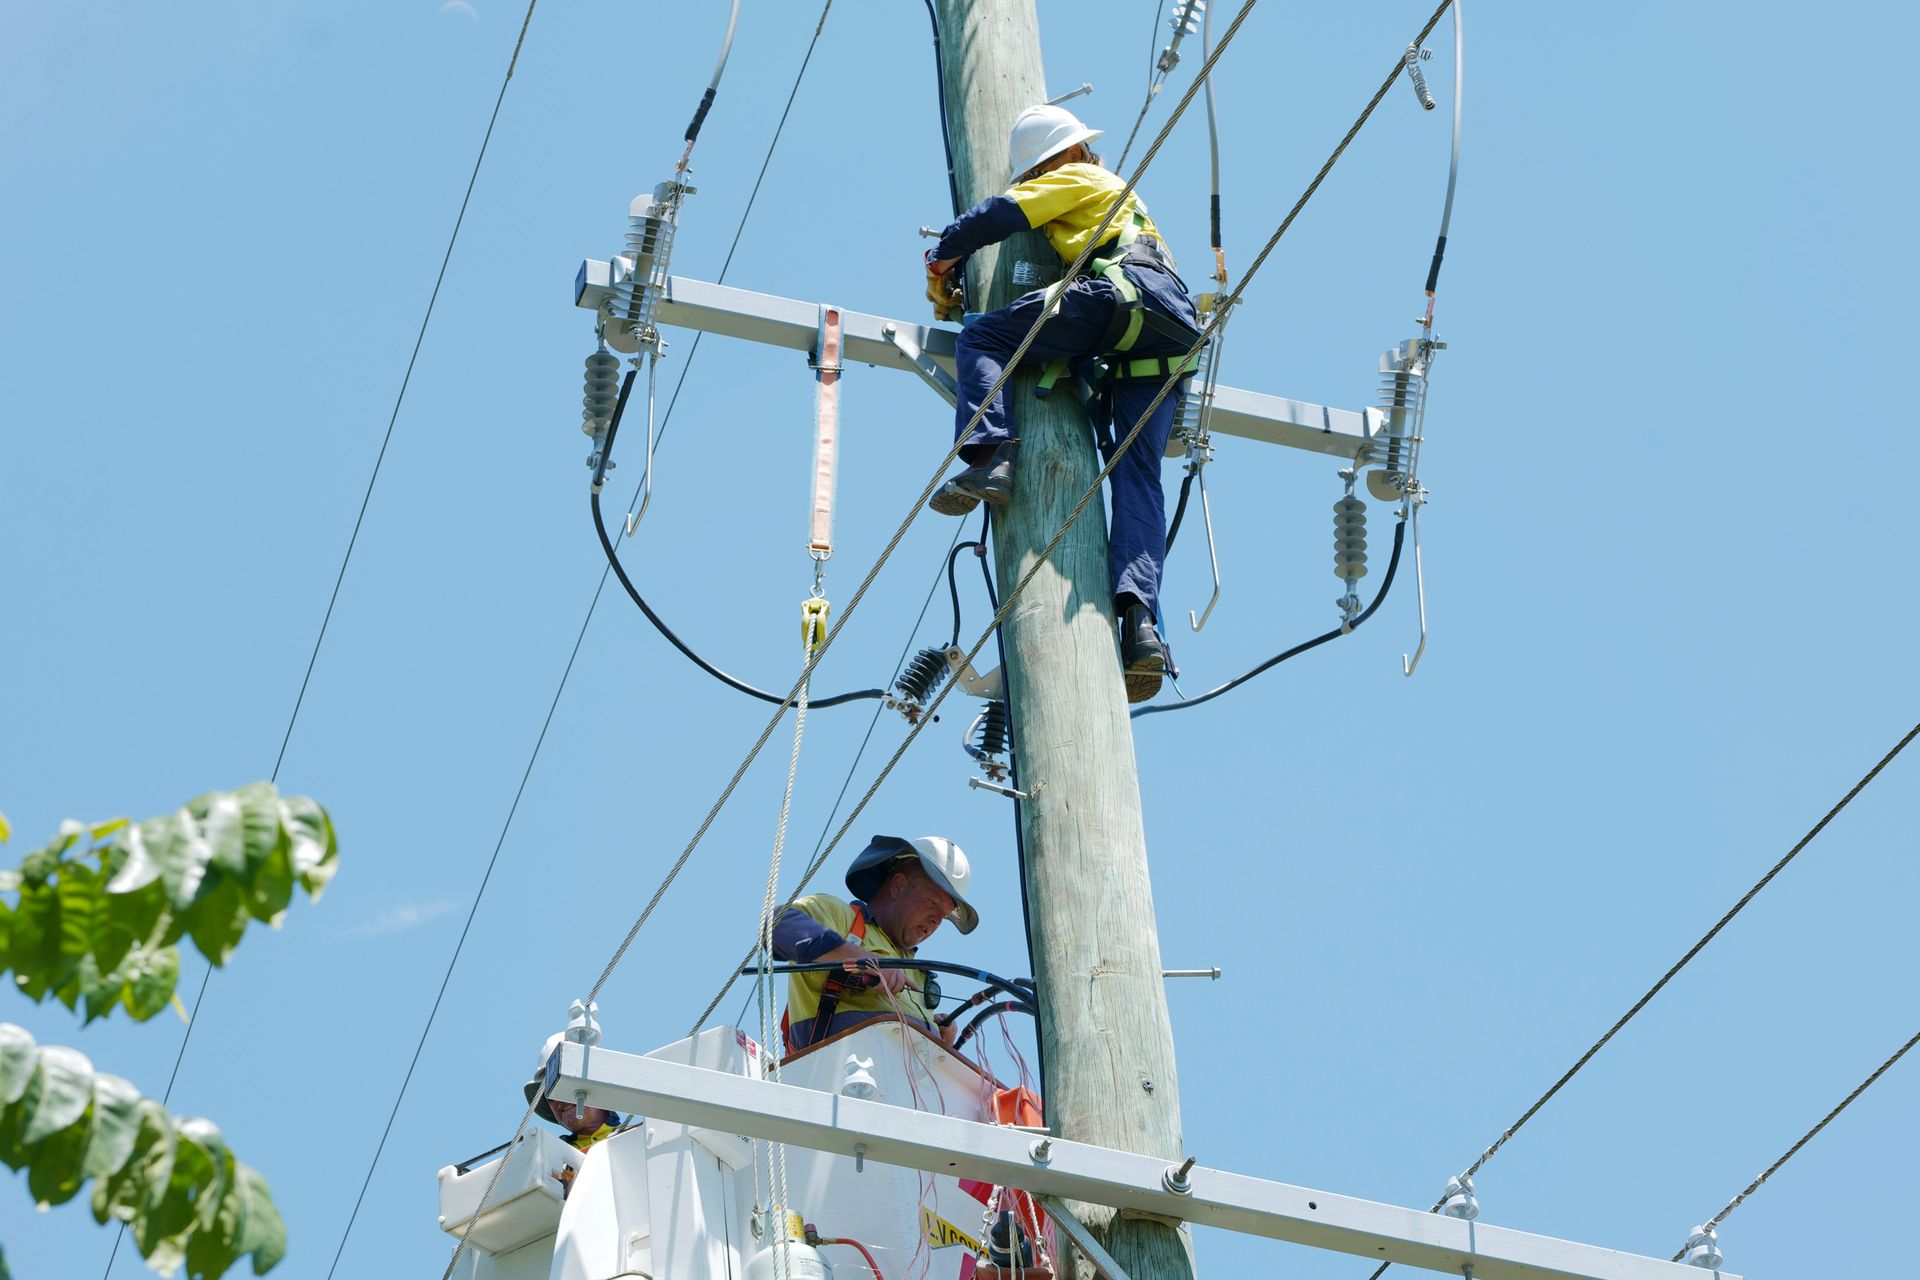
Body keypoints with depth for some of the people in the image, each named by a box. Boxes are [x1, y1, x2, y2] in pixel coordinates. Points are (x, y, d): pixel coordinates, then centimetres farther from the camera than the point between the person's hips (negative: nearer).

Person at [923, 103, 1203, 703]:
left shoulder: (1077, 180, 18)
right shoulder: (1125, 200, 43)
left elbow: (999, 215, 7)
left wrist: (941, 261, 19)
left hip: (1125, 293, -8)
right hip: (1174, 334, 8)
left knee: (982, 335, -3)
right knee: (1138, 474, -4)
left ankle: (990, 458, -28)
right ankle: (1140, 619, -22)